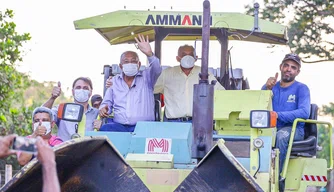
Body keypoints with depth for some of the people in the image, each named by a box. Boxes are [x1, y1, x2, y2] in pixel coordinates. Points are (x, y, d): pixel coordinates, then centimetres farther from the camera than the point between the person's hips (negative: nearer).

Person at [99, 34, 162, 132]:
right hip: (119, 125, 1)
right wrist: (103, 109, -3)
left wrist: (149, 54, -28)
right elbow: (107, 102, 22)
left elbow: (156, 70, -10)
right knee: (104, 129, -32)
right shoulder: (114, 81, 19)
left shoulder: (146, 77, 11)